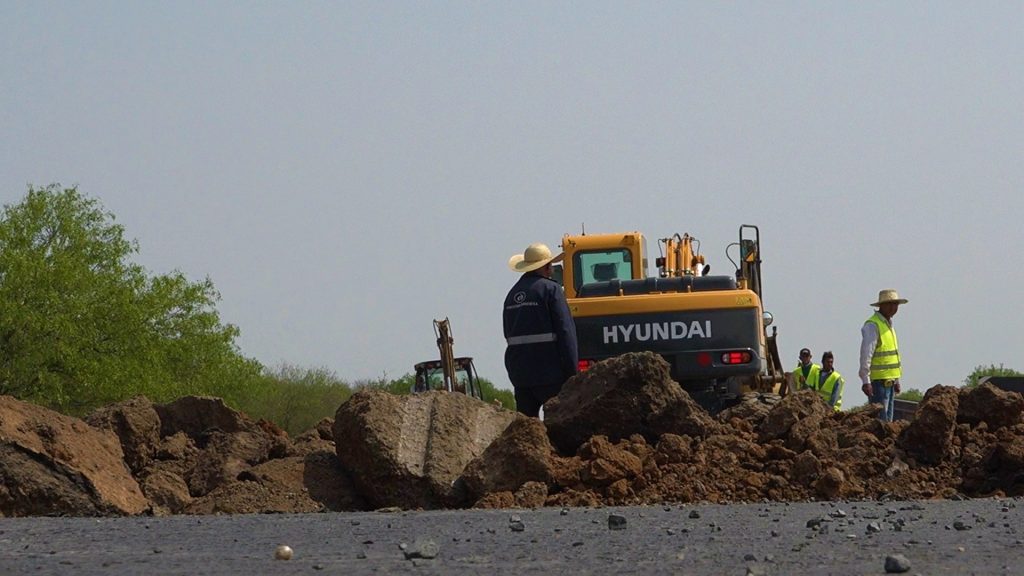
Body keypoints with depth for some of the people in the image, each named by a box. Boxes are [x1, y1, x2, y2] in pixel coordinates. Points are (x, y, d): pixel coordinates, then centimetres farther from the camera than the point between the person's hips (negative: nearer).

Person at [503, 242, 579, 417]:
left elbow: (508, 333, 15)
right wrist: (572, 370, -10)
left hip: (519, 372, 6)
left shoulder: (513, 293, 15)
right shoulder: (550, 289, -6)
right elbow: (565, 331, -11)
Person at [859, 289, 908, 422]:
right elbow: (866, 355, -17)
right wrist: (865, 381, -22)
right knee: (880, 419, -13)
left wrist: (896, 380, 24)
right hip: (878, 380, -9)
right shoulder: (873, 325, -11)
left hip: (890, 380, 9)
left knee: (888, 419, 10)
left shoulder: (889, 325, 18)